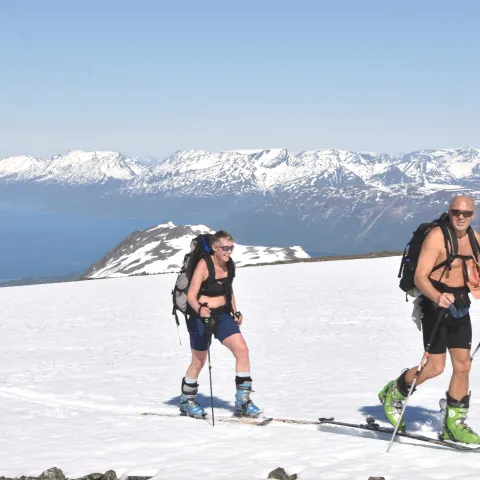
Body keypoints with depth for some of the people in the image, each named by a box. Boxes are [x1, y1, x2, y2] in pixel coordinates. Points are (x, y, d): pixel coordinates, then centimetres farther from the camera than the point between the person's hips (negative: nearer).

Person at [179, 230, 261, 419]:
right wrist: (199, 309, -41)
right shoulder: (204, 265, -20)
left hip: (223, 315, 5)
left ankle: (242, 400, -5)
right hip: (201, 316, -5)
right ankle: (186, 400, 30)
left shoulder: (230, 265, 0)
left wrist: (235, 312, 8)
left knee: (242, 350, -12)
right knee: (199, 362, 7)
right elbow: (191, 295, -23)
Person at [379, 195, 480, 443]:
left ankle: (454, 424, 13)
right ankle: (394, 393, 17)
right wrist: (437, 297, -41)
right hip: (435, 305, -7)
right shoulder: (436, 236, -16)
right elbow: (420, 276, -24)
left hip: (459, 307, 7)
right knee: (435, 367, -8)